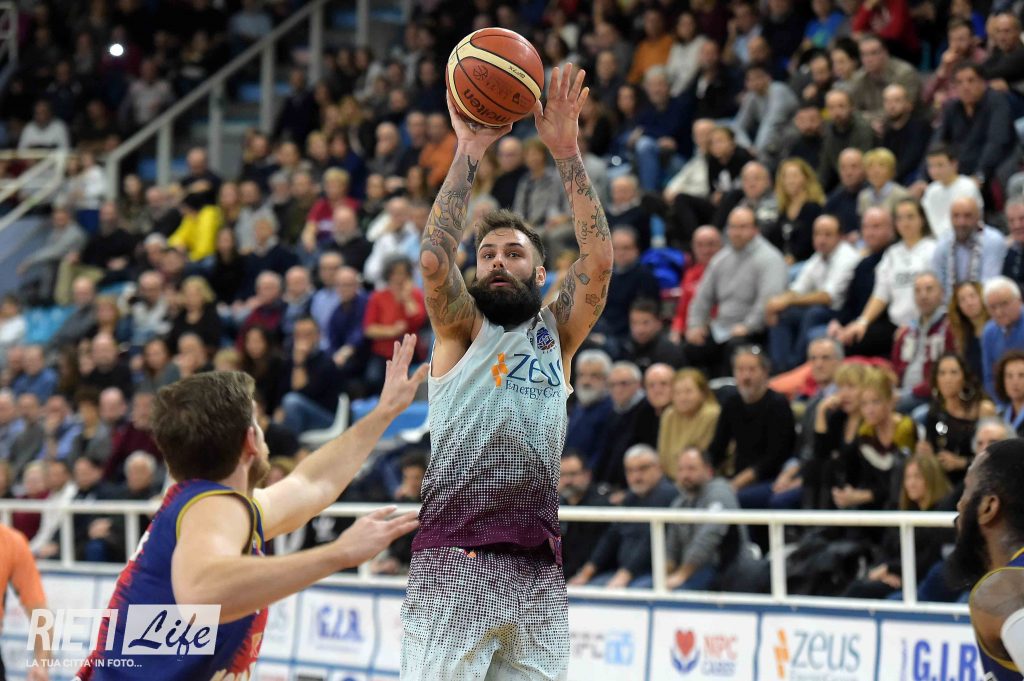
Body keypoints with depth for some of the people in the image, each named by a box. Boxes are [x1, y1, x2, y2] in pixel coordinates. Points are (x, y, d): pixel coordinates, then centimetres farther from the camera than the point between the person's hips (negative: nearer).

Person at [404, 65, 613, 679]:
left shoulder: (558, 333, 17)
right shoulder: (461, 329, 11)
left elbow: (599, 262, 2)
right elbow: (434, 259, -8)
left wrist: (567, 153, -3)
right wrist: (469, 153, -9)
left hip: (539, 569, 3)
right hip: (452, 559, -3)